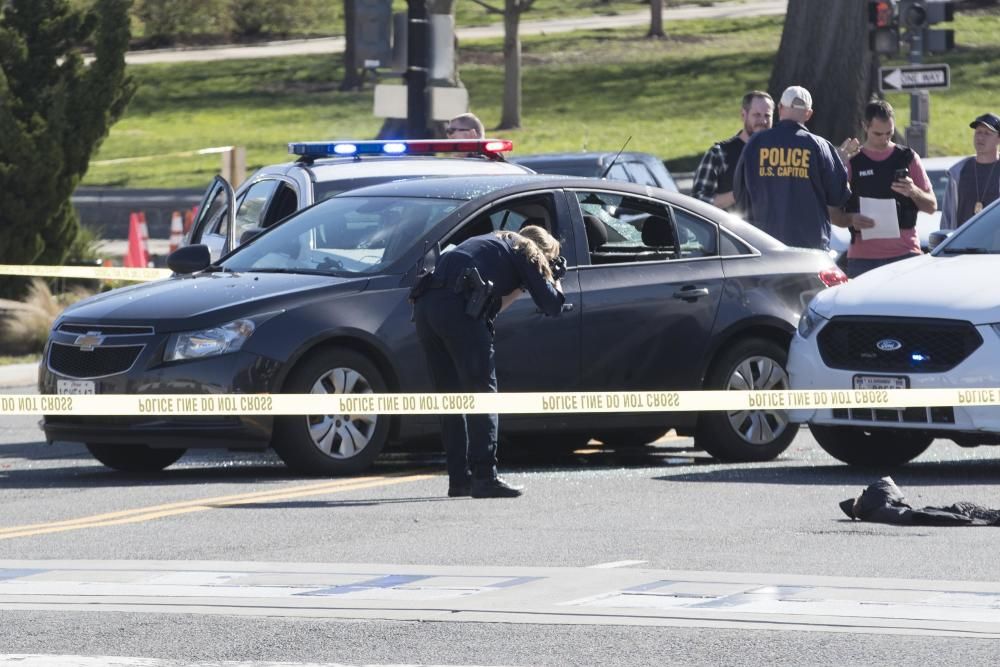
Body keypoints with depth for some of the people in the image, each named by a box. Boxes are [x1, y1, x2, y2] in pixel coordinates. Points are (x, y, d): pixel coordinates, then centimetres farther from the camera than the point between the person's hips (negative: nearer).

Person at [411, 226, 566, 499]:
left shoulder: (494, 242, 36)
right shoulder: (527, 252, 14)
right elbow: (551, 304, 12)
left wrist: (520, 287, 31)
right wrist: (555, 280, 31)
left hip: (424, 303, 8)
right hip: (456, 307, -8)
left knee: (453, 395, 13)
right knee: (482, 391, -5)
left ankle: (459, 479, 13)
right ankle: (484, 477, -12)